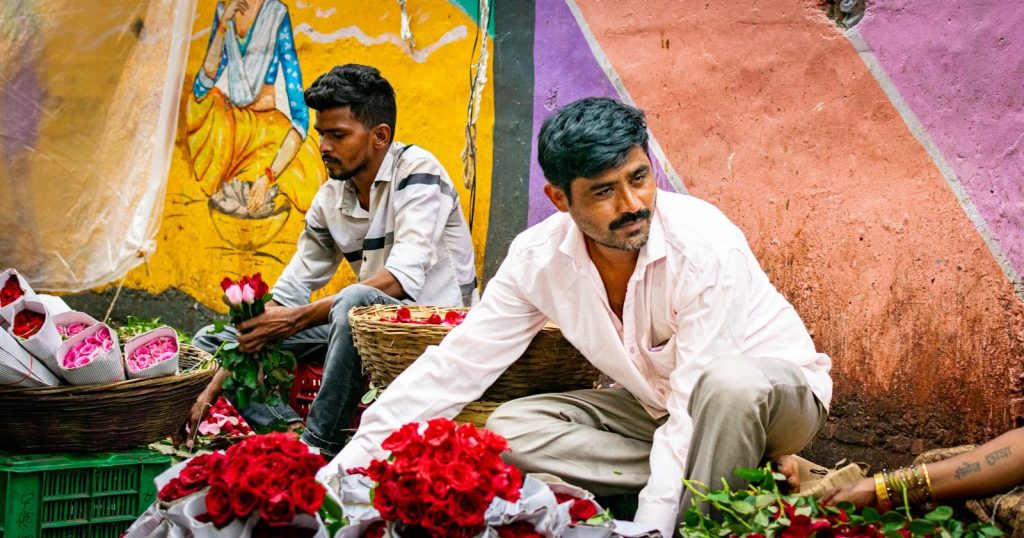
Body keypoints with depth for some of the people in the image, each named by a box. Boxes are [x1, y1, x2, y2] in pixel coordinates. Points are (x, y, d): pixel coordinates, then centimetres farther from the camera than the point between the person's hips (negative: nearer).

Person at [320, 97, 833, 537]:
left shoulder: (706, 247, -30)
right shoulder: (540, 256, -15)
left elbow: (691, 408, -31)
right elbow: (457, 364, -12)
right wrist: (351, 464, -17)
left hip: (778, 385, -5)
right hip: (654, 405, 6)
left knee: (727, 383, -40)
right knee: (511, 427, -13)